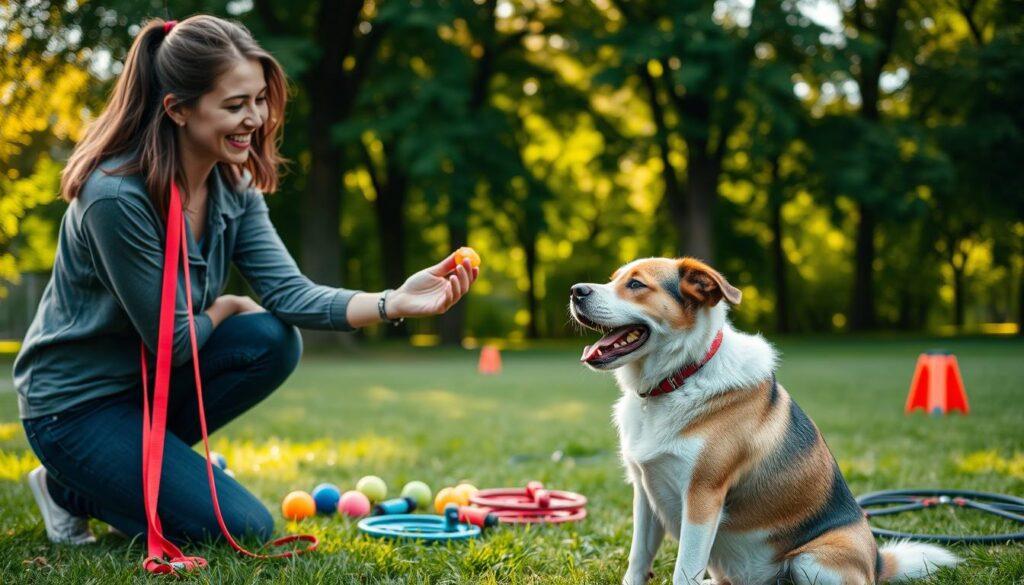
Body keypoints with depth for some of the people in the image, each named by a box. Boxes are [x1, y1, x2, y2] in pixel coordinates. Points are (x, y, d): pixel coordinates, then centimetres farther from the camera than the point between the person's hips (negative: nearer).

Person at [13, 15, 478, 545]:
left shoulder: (233, 185, -4)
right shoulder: (115, 197, -28)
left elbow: (287, 291, -14)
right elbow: (171, 341, -23)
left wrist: (394, 302, -27)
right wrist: (224, 308, -3)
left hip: (145, 378, 7)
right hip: (73, 406, -7)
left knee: (273, 341, -18)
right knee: (246, 529, -13)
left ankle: (138, 458, 1)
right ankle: (71, 488, 7)